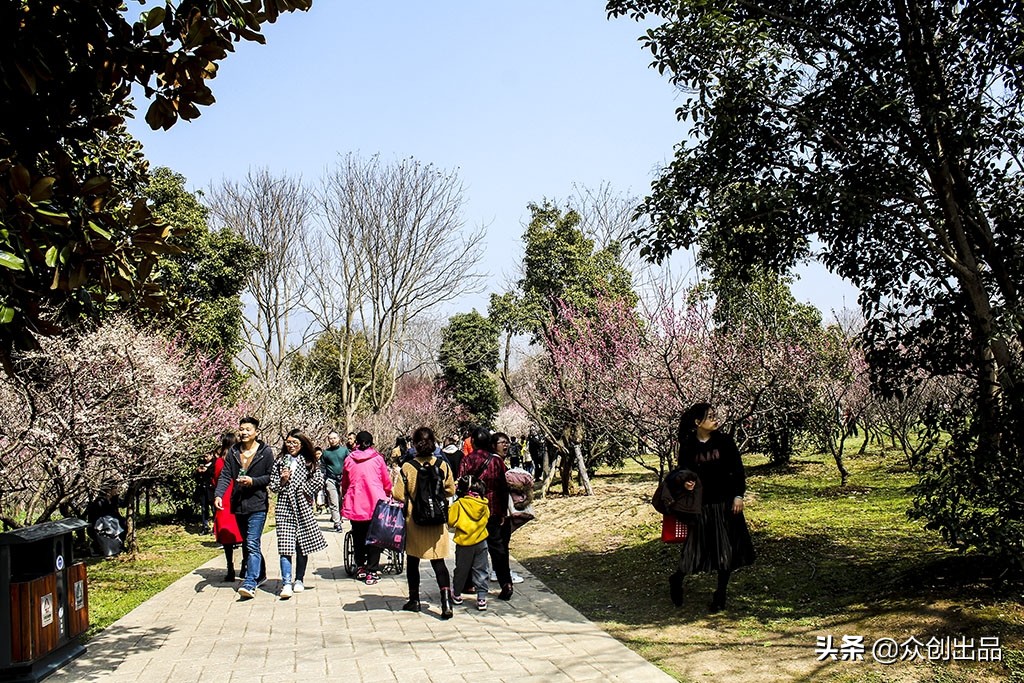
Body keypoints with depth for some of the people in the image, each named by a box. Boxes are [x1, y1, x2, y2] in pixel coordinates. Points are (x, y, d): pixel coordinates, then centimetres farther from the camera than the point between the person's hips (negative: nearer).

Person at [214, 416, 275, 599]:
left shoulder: (266, 452, -4)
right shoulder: (233, 452, 7)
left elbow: (271, 477, -2)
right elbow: (225, 476, 1)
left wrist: (253, 481, -18)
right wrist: (218, 495, -15)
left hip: (257, 504, -6)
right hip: (239, 504, 6)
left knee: (252, 544, -13)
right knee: (246, 543, 16)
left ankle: (250, 584, -18)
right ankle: (260, 574, 33)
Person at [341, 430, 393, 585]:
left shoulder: (349, 459, 4)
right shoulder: (378, 458, 1)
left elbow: (344, 482, 14)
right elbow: (387, 482, 9)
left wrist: (345, 497, 33)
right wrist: (387, 495, 29)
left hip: (355, 504, 1)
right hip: (375, 502, -1)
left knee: (358, 537, 15)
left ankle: (360, 567, 22)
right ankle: (372, 571, 2)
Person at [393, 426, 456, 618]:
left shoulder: (407, 467, -13)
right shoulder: (442, 465, -7)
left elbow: (399, 495, -10)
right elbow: (450, 490, 4)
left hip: (413, 520, -1)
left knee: (413, 561, 15)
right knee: (438, 561, 4)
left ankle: (414, 600, 24)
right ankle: (446, 601, -10)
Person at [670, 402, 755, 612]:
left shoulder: (725, 442, -2)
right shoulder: (688, 447, -3)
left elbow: (738, 470, 1)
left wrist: (738, 495, -5)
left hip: (725, 503, 1)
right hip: (700, 505, -1)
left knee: (726, 549, 5)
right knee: (696, 548, 3)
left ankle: (720, 594, 20)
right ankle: (677, 580, 29)